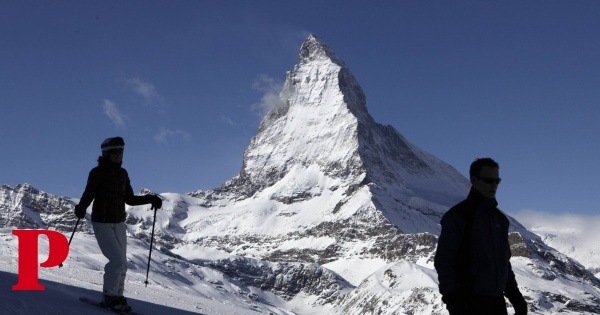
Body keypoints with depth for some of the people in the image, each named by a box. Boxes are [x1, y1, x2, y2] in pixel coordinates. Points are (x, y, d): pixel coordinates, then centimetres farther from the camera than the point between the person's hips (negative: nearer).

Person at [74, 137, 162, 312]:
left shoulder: (122, 174, 6)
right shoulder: (97, 173, -11)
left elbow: (129, 199, 10)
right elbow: (88, 195, -11)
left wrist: (150, 199, -3)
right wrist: (81, 209, -32)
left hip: (119, 223, 6)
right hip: (102, 223, -6)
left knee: (122, 264, 4)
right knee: (117, 260, -14)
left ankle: (117, 296, 17)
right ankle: (109, 296, 1)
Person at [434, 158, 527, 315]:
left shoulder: (499, 219, 15)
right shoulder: (457, 216, -7)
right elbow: (443, 261, -10)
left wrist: (514, 294, 15)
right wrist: (452, 299, -18)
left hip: (497, 301, 7)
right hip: (469, 302, -7)